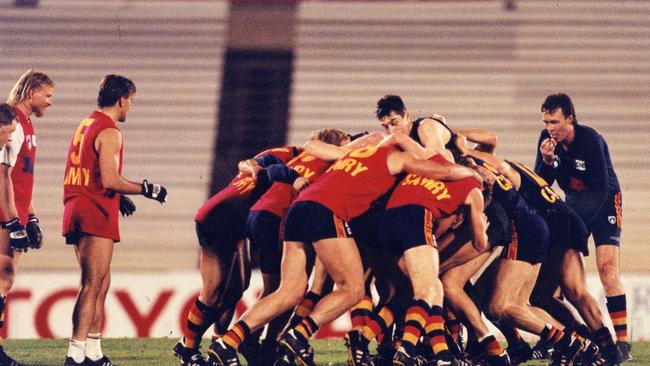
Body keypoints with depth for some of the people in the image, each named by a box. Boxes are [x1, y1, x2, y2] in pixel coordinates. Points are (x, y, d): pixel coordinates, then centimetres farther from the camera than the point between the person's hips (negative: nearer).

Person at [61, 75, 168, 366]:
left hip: (77, 210, 9)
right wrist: (145, 189, -7)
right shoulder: (109, 133, -12)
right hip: (96, 214, -9)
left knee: (101, 284, 15)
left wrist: (119, 197, 27)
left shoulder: (86, 125, 17)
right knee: (92, 286, -10)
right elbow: (110, 180, -19)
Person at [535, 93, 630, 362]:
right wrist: (547, 161, -25)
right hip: (575, 203, 6)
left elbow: (602, 187, -24)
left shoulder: (591, 140, -25)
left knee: (607, 267, -19)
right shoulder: (547, 139, -9)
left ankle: (622, 342, -21)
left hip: (604, 201, -6)